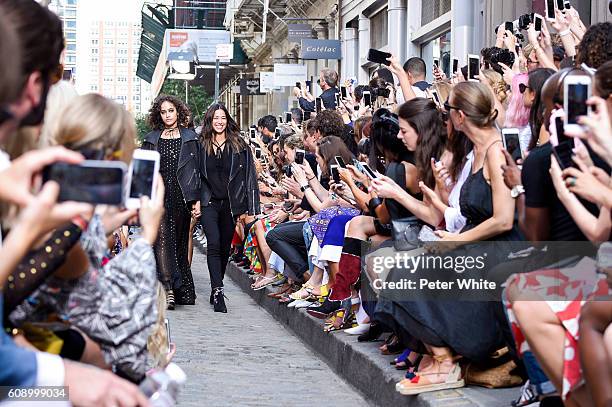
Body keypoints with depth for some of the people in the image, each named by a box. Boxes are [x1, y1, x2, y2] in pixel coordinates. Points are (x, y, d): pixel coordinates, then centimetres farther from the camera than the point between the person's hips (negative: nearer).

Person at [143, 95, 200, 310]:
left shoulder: (189, 138, 8)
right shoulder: (151, 139, 11)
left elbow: (196, 170, 5)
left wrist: (196, 199, -2)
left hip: (181, 196, 0)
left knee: (179, 241, 5)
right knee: (162, 238, -14)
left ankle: (181, 291, 12)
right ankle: (168, 289, -21)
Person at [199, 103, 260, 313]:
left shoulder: (239, 146, 4)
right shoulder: (201, 145, 4)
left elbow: (248, 176, 2)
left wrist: (248, 208, -4)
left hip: (230, 203, 2)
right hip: (209, 202, -1)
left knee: (225, 247, 8)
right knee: (214, 243, -16)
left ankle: (216, 290, 24)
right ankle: (218, 291, -18)